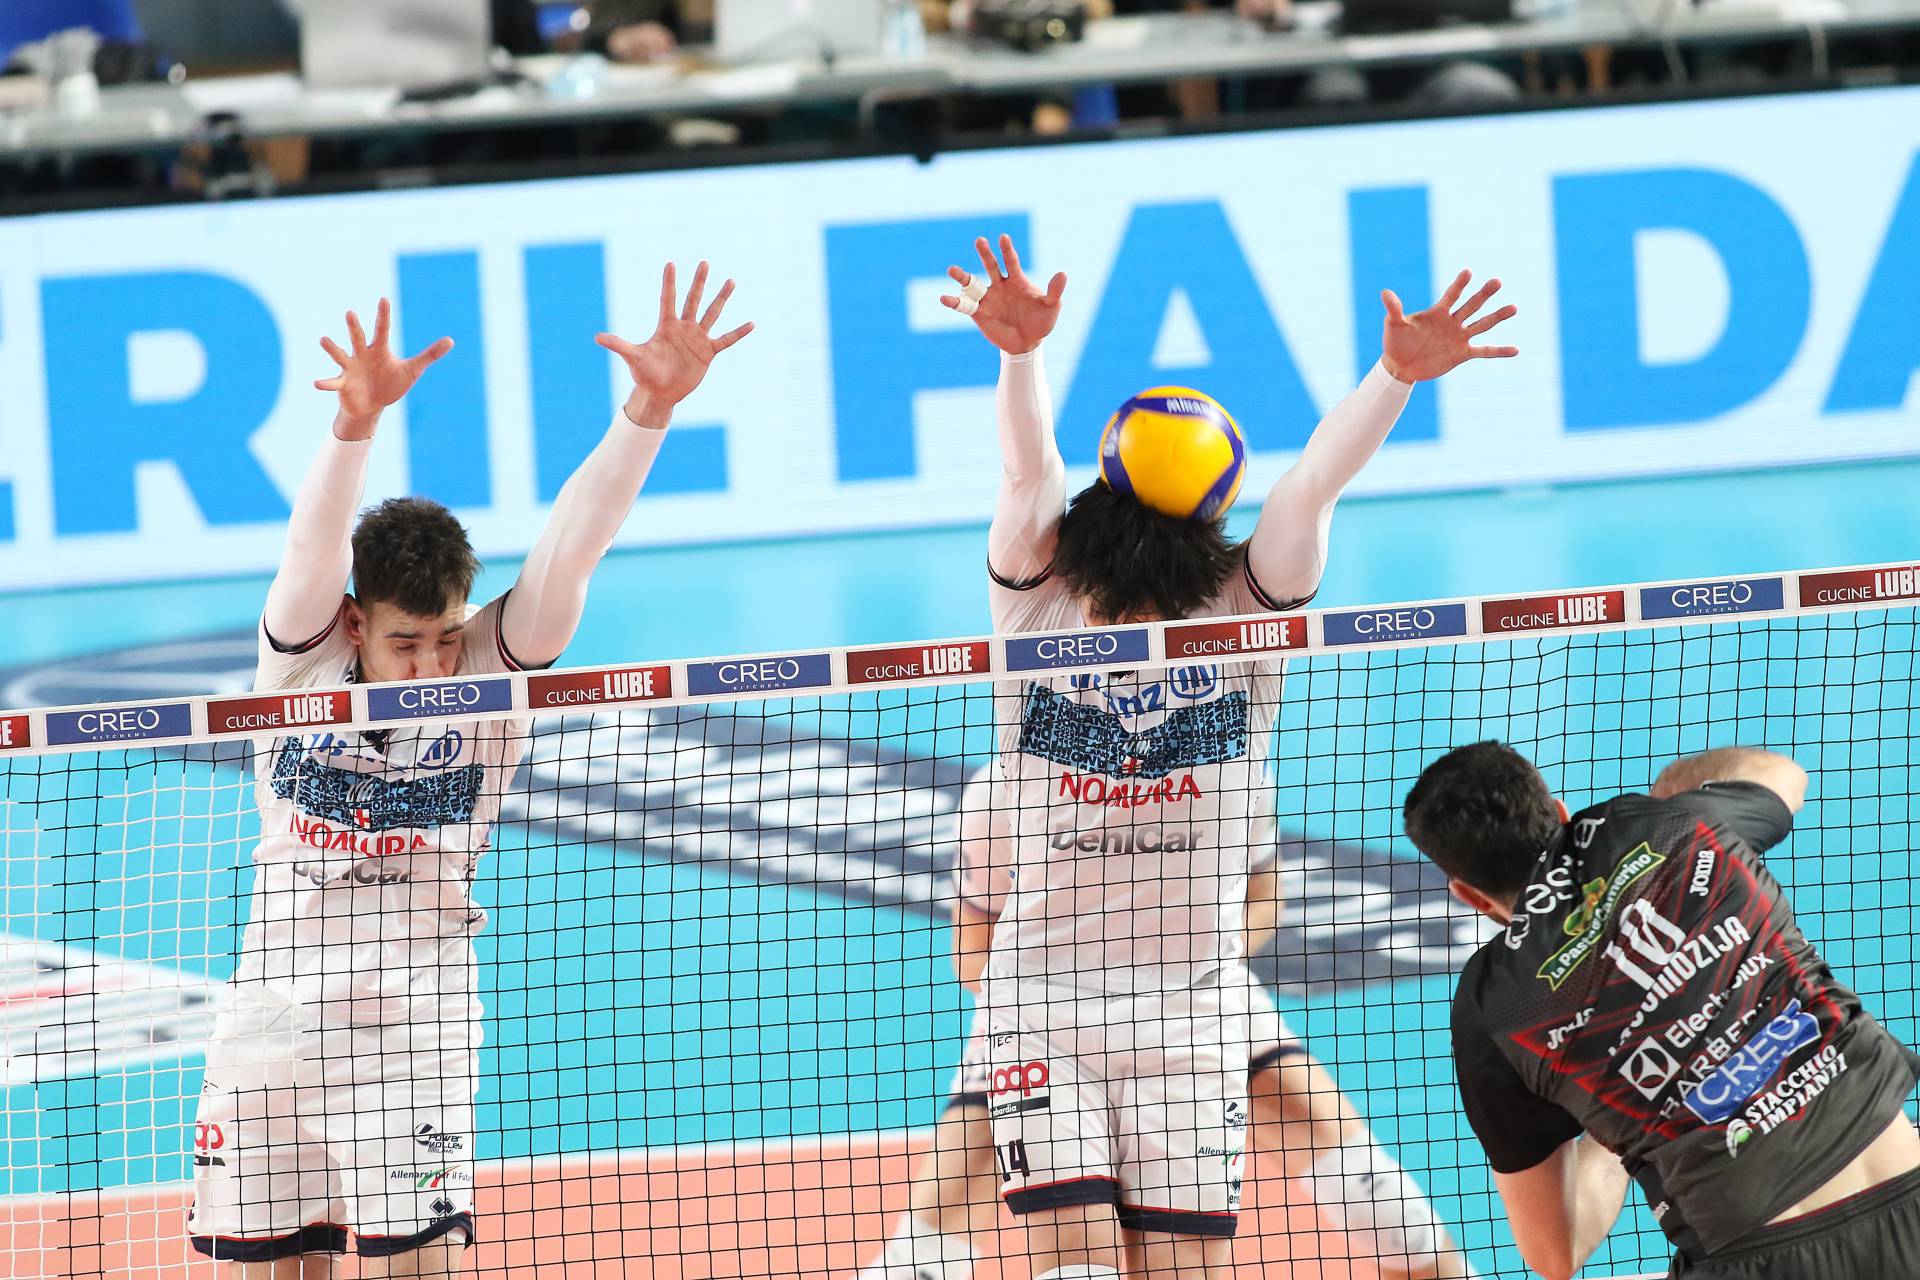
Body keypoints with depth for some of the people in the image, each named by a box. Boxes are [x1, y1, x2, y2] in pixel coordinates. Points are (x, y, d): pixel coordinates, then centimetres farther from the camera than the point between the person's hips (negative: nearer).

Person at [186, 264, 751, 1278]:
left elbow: (569, 547, -18)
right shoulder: (301, 657, -5)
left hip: (411, 1024, -2)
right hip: (268, 1024, 2)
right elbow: (315, 545, -24)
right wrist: (355, 425, -44)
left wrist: (652, 406, -31)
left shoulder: (493, 671, -6)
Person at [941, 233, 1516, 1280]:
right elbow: (1030, 475, -22)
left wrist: (1398, 376, -30)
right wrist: (1020, 354, -39)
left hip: (1189, 1009, 1)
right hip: (1042, 1004, -1)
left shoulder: (1240, 622, -5)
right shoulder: (1040, 608, -6)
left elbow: (1310, 489, -16)